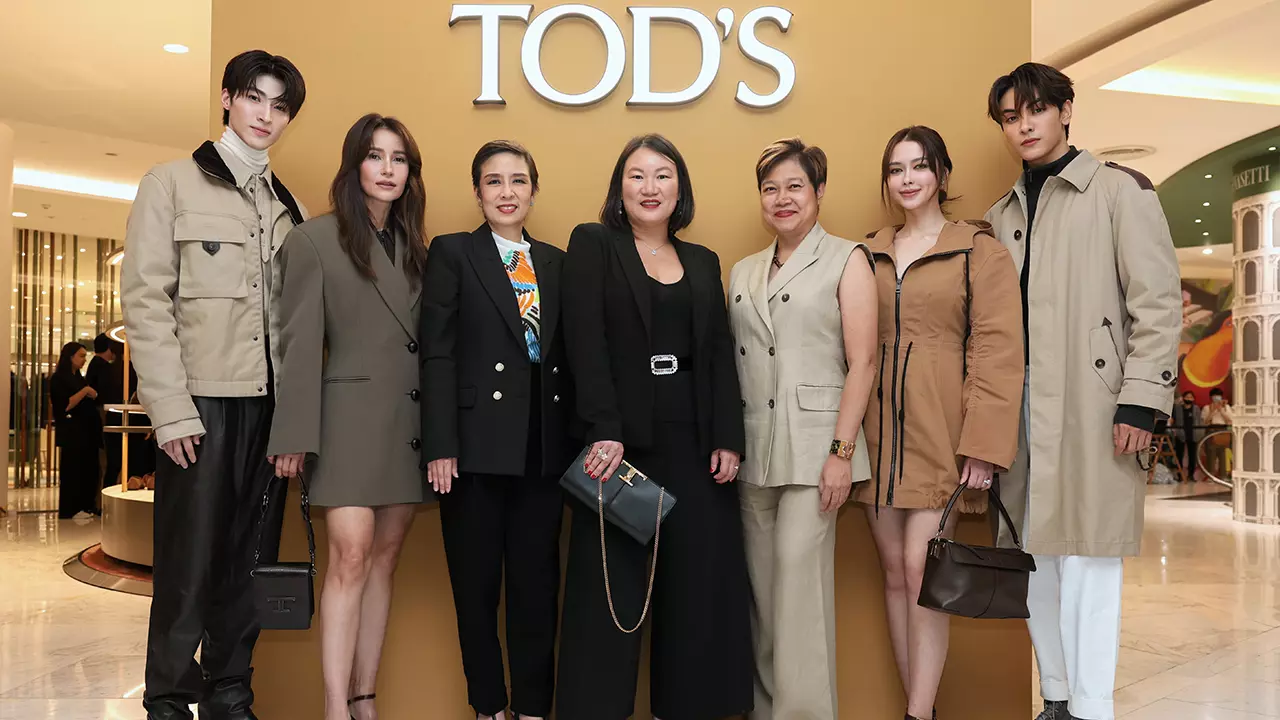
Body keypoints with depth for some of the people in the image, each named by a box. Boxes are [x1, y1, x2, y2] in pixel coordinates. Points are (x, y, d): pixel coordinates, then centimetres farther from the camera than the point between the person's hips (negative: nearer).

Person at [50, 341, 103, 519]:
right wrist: (84, 391, -17)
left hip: (87, 430, 8)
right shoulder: (58, 379, -6)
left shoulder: (79, 378, 18)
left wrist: (93, 395, 9)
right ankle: (69, 511, 0)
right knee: (72, 471, -5)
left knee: (89, 470, 5)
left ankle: (86, 507, 10)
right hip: (71, 432, -8)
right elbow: (65, 405, -16)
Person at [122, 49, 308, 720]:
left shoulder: (289, 209, 16)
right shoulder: (172, 184, 4)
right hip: (202, 401, -4)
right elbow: (145, 301, -4)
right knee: (190, 564, -2)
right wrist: (172, 412, -12)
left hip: (269, 404, 4)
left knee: (250, 562, 7)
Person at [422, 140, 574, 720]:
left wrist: (572, 438, 4)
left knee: (537, 583, 8)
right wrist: (440, 447, -12)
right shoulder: (452, 253, 2)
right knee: (477, 584, 8)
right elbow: (438, 353, -5)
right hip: (477, 447, -3)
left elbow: (565, 357, 12)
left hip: (544, 449, 3)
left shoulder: (556, 262, 13)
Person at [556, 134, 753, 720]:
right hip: (621, 443, -4)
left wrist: (729, 440, 0)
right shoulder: (592, 245, 4)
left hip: (695, 446, 4)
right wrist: (605, 432, -17)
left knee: (699, 586, 4)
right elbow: (586, 344, -8)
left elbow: (721, 356, 11)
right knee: (612, 588, 2)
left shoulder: (703, 263, 16)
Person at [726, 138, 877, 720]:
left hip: (813, 446, -5)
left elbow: (862, 362, -5)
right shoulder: (744, 272, 16)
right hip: (753, 452, 5)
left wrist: (841, 451, -13)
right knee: (761, 587, 7)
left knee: (798, 580, -9)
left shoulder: (846, 259, 2)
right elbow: (732, 362, 15)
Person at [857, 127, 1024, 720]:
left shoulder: (980, 250, 0)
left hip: (940, 430, -4)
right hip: (878, 427, 5)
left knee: (921, 567, -10)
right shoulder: (870, 254, 13)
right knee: (894, 571, 7)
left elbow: (998, 351, -6)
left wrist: (984, 445, -14)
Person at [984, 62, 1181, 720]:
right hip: (1019, 409, 6)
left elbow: (1159, 304, -6)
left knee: (1086, 558, -5)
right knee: (1034, 556, 9)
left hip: (1090, 408, -6)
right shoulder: (1002, 215, 18)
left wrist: (1141, 401, -13)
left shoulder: (1119, 191, 0)